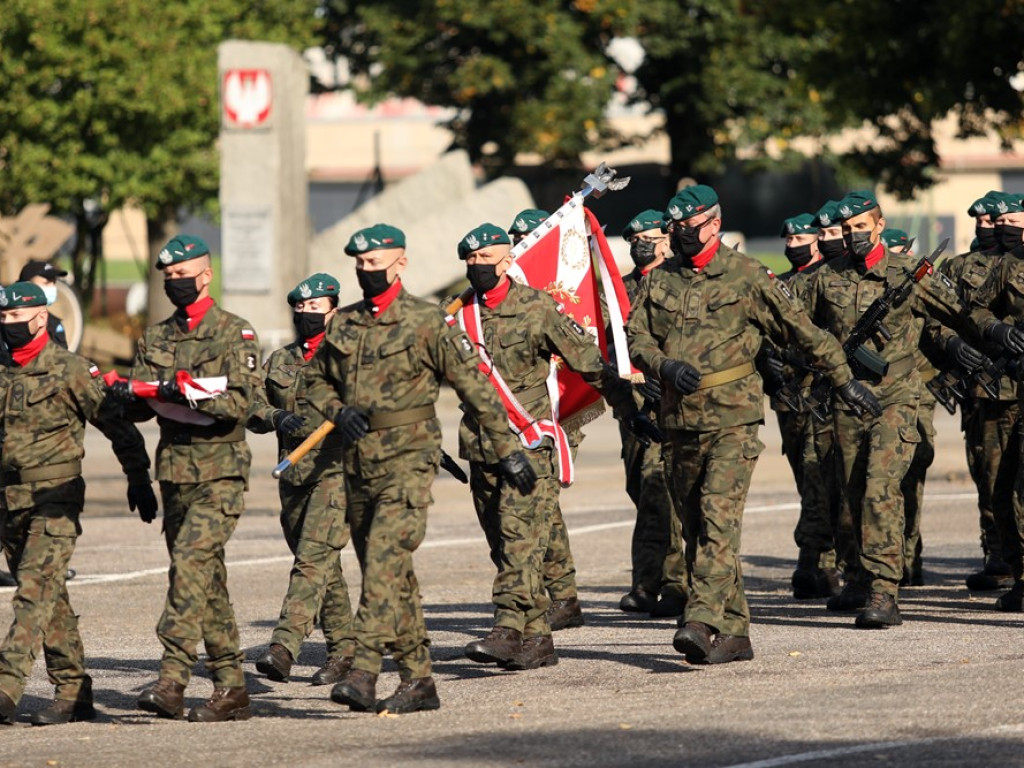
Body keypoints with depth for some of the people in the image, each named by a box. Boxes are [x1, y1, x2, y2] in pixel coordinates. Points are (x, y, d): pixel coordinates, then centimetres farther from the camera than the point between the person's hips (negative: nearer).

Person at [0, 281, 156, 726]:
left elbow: (117, 426, -1)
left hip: (55, 501, -6)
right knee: (51, 600, 10)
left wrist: (138, 480, -1)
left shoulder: (70, 371, -6)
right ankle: (74, 693, 17)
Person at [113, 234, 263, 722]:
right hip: (175, 474, 6)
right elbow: (139, 409, 9)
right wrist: (126, 394, -14)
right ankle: (231, 690, 13)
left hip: (220, 473, -6)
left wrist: (187, 391, -27)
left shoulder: (235, 334, -3)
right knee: (208, 581, 8)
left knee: (190, 559, -21)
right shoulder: (156, 339, 15)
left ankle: (173, 679, -27)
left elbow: (240, 402, -14)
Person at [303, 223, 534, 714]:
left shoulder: (425, 323, -6)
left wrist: (508, 451, -4)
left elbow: (474, 388, -3)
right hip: (359, 465, 6)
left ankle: (363, 672, -28)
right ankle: (418, 680, 17)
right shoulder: (343, 325, 11)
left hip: (408, 460, -6)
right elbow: (316, 381, 23)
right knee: (394, 578, 10)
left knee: (384, 560, -20)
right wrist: (339, 411, 0)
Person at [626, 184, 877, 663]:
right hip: (680, 421, 5)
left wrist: (843, 378, 7)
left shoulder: (745, 276, -1)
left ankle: (702, 620, -28)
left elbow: (800, 330, 4)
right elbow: (636, 338, 7)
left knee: (718, 516, -19)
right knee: (695, 528, 6)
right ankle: (733, 632, 13)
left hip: (733, 420, -5)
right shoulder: (658, 282, 11)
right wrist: (667, 366, -13)